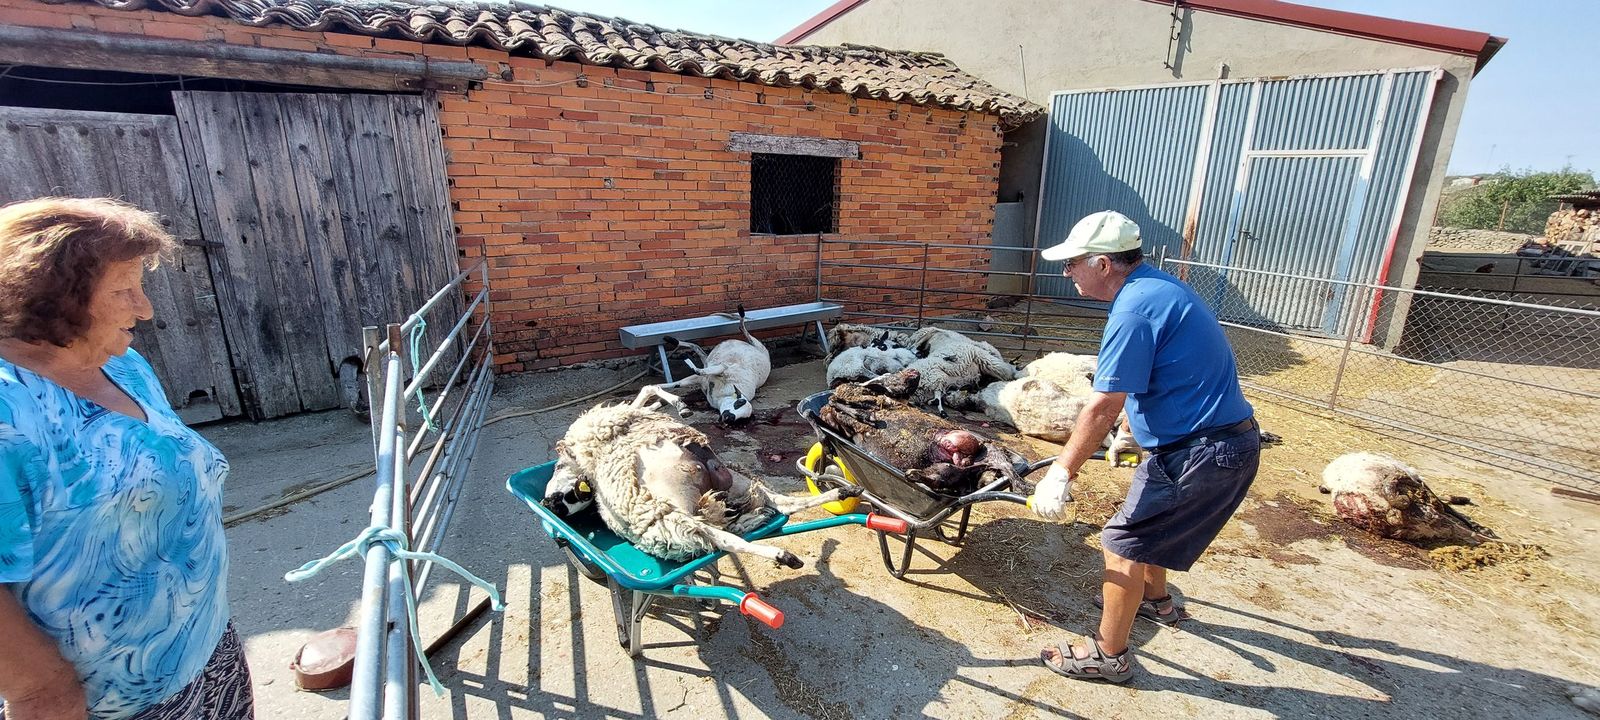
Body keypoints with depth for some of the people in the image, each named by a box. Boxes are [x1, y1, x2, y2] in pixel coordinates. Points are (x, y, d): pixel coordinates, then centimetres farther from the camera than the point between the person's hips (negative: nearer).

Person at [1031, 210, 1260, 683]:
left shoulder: (1134, 309, -24)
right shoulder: (1157, 286, 8)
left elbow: (1103, 407, -26)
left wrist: (1061, 473, -19)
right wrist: (1128, 429, 29)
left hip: (1202, 452, -10)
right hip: (1225, 437, 10)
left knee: (1124, 542, -1)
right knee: (1149, 522, 27)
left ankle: (1108, 655, 15)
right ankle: (1156, 599, 50)